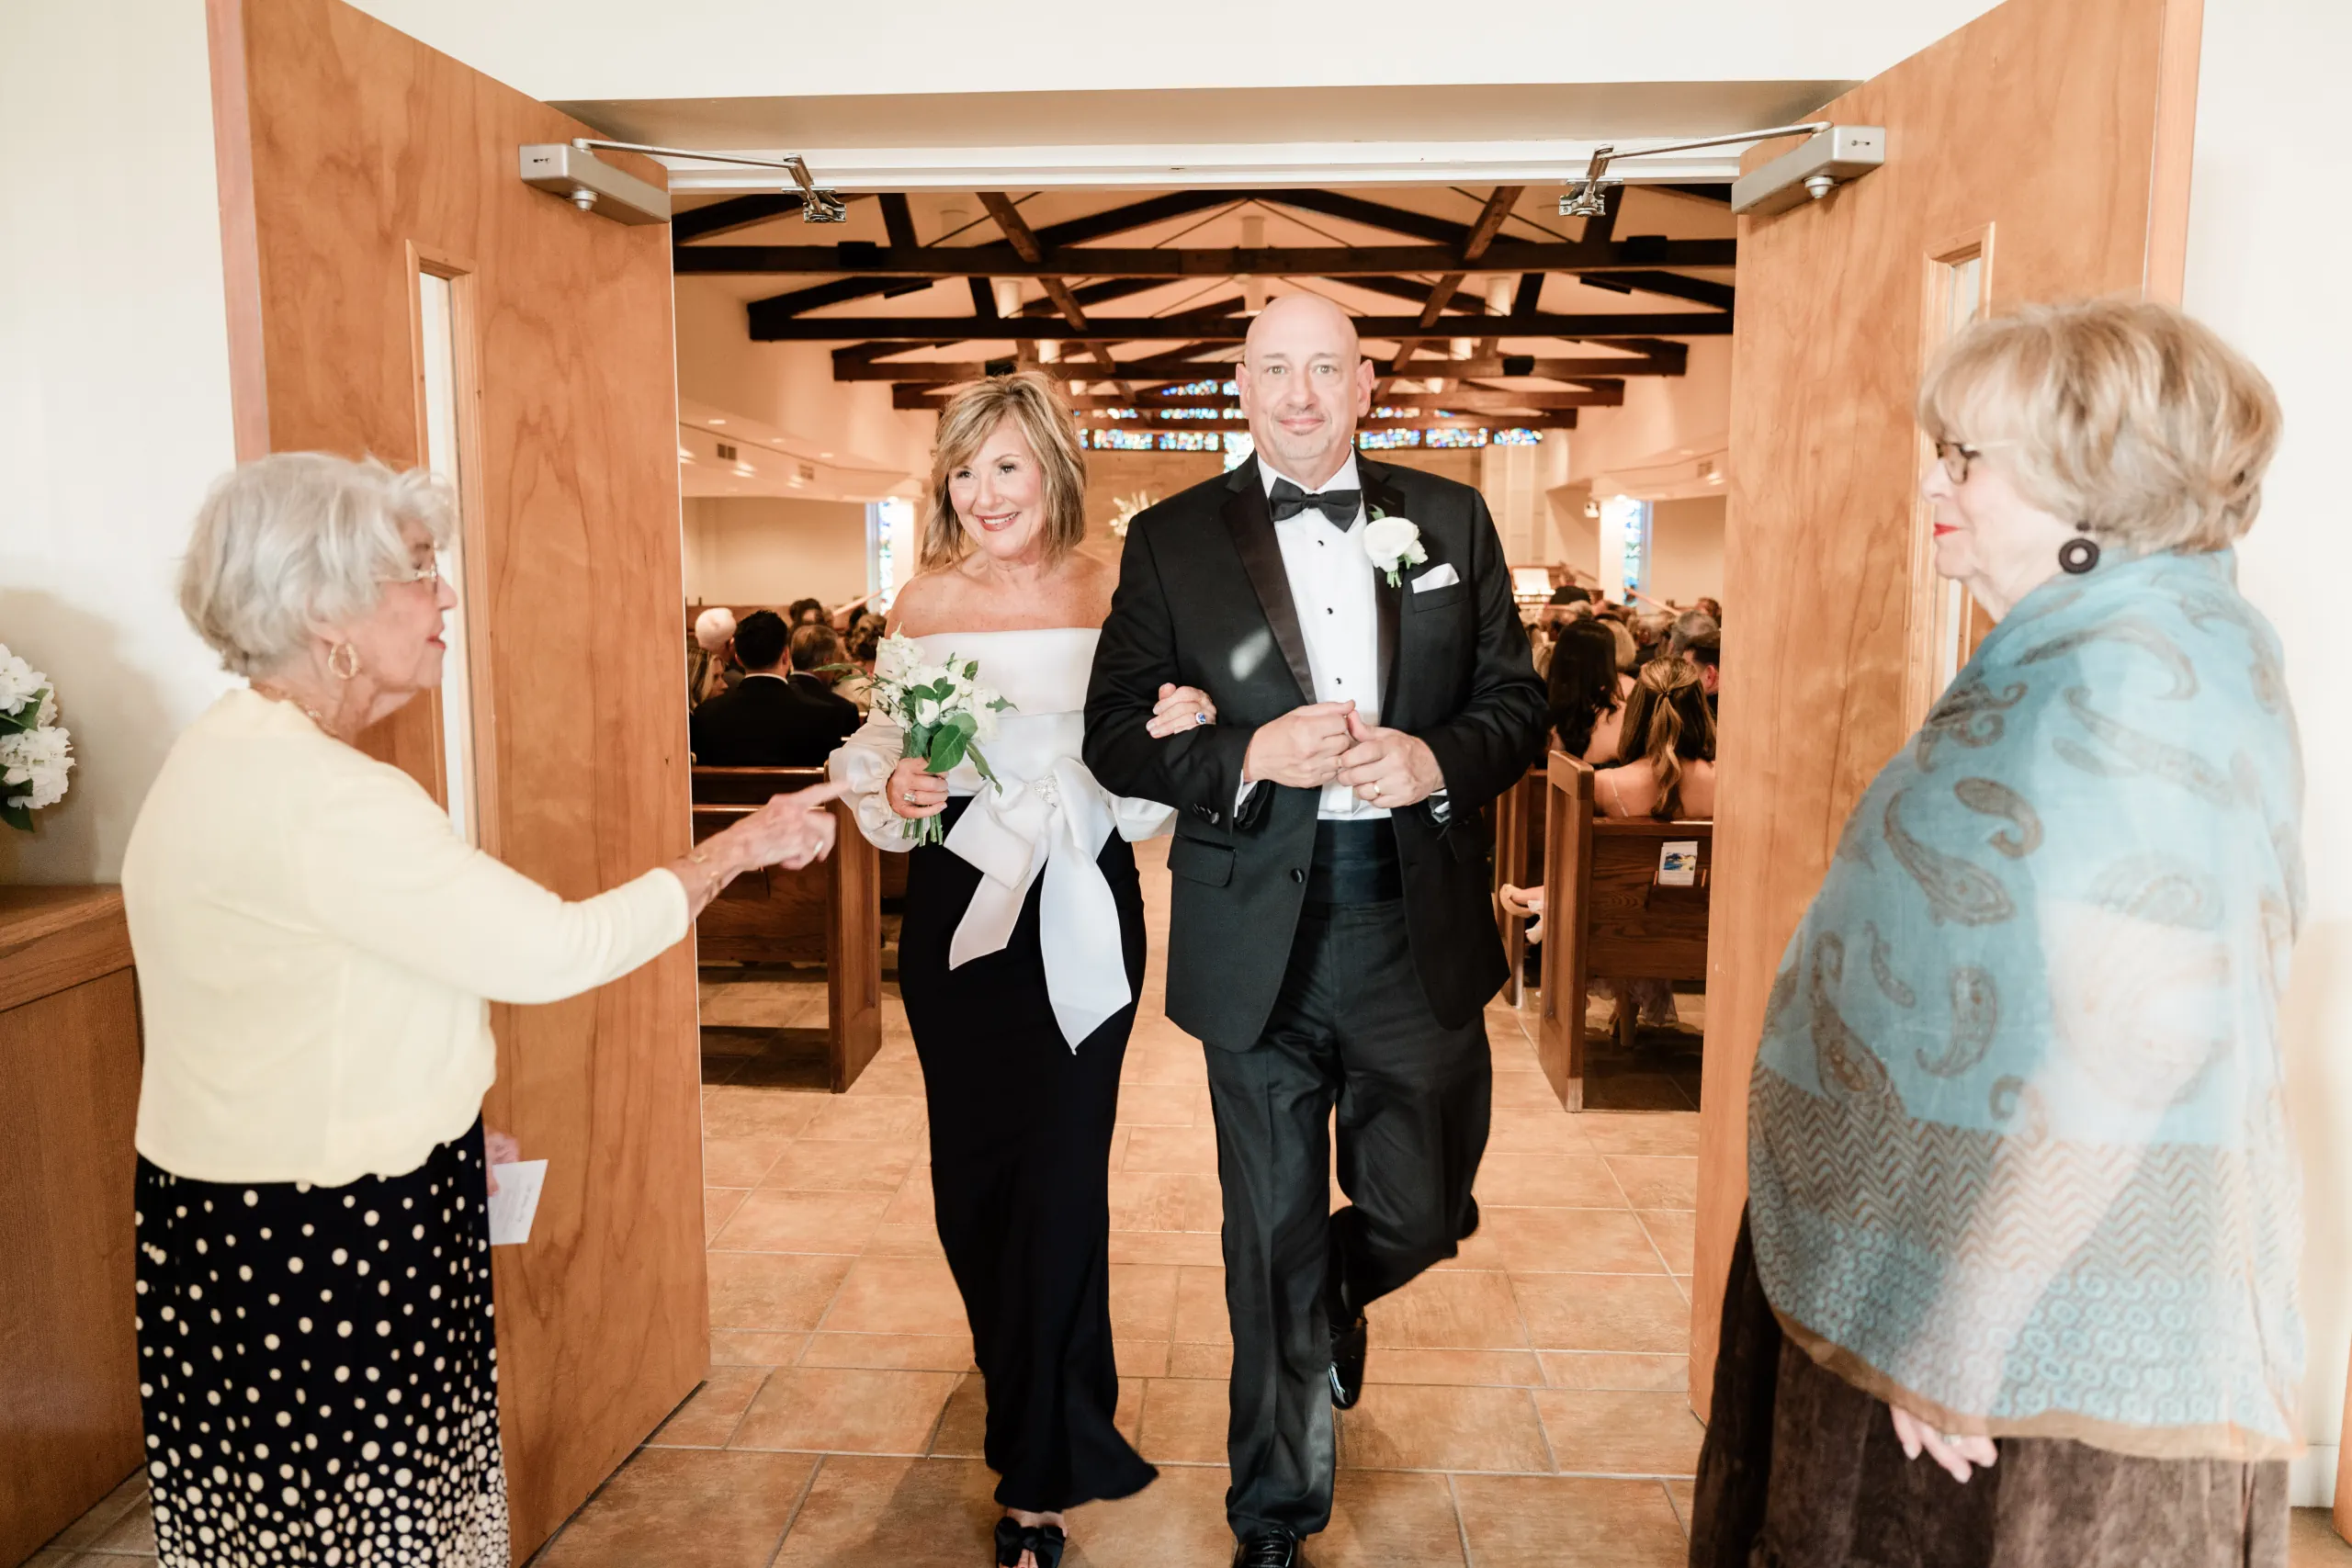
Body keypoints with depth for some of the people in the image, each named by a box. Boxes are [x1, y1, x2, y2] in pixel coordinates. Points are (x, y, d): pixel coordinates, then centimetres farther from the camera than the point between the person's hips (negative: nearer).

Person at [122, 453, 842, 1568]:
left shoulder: (231, 752, 8)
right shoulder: (321, 798, -25)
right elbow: (553, 949, -24)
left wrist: (437, 1126, 17)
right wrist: (741, 846, -13)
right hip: (321, 1254, -10)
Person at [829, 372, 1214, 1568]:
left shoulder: (1116, 599, -2)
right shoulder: (926, 603, 0)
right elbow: (881, 755, 6)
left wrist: (1184, 731, -19)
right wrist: (893, 789, -16)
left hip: (1082, 915, -1)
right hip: (961, 911, 2)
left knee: (1061, 1177, -1)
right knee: (974, 1170, 12)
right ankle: (1026, 1389, 44)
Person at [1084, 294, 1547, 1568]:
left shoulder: (1451, 521, 7)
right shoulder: (1170, 540, 2)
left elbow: (1517, 698, 7)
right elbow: (1114, 735, -1)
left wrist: (1438, 761, -14)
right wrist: (1252, 756, -18)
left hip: (1420, 926, 2)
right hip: (1259, 939, -1)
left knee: (1425, 1210, 13)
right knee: (1273, 1242, 10)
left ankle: (1337, 1302, 51)